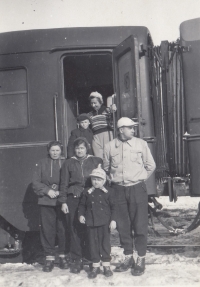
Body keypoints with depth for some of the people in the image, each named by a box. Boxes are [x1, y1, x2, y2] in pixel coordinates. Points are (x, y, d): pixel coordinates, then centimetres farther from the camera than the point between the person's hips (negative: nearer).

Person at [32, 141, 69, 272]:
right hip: (46, 201, 1)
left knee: (63, 228, -1)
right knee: (47, 229, 0)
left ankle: (63, 256, 14)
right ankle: (49, 257, 11)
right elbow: (36, 182, 6)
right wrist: (47, 191, -7)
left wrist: (60, 192, -10)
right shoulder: (42, 164, 9)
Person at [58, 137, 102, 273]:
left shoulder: (96, 161, 9)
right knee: (76, 230, 1)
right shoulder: (69, 163, 13)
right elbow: (64, 184, 12)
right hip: (74, 199, 1)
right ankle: (77, 260, 11)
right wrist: (63, 202, 5)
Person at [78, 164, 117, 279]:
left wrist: (113, 220, -6)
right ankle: (96, 266, 18)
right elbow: (82, 205, 14)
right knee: (93, 243, 7)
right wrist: (81, 214, 0)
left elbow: (113, 207, 1)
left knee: (105, 243, 3)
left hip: (104, 222, -2)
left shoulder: (108, 191, 0)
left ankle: (106, 265, 17)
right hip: (91, 222, 2)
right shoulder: (87, 192, 5)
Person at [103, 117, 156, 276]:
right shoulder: (110, 146, 2)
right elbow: (106, 168, 16)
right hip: (119, 190, 2)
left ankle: (141, 260, 13)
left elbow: (150, 165, 8)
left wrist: (140, 179, 8)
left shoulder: (141, 144, -1)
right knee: (123, 225, 9)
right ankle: (128, 257, 23)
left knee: (140, 225, 0)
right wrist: (114, 180, 11)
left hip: (137, 188, -1)